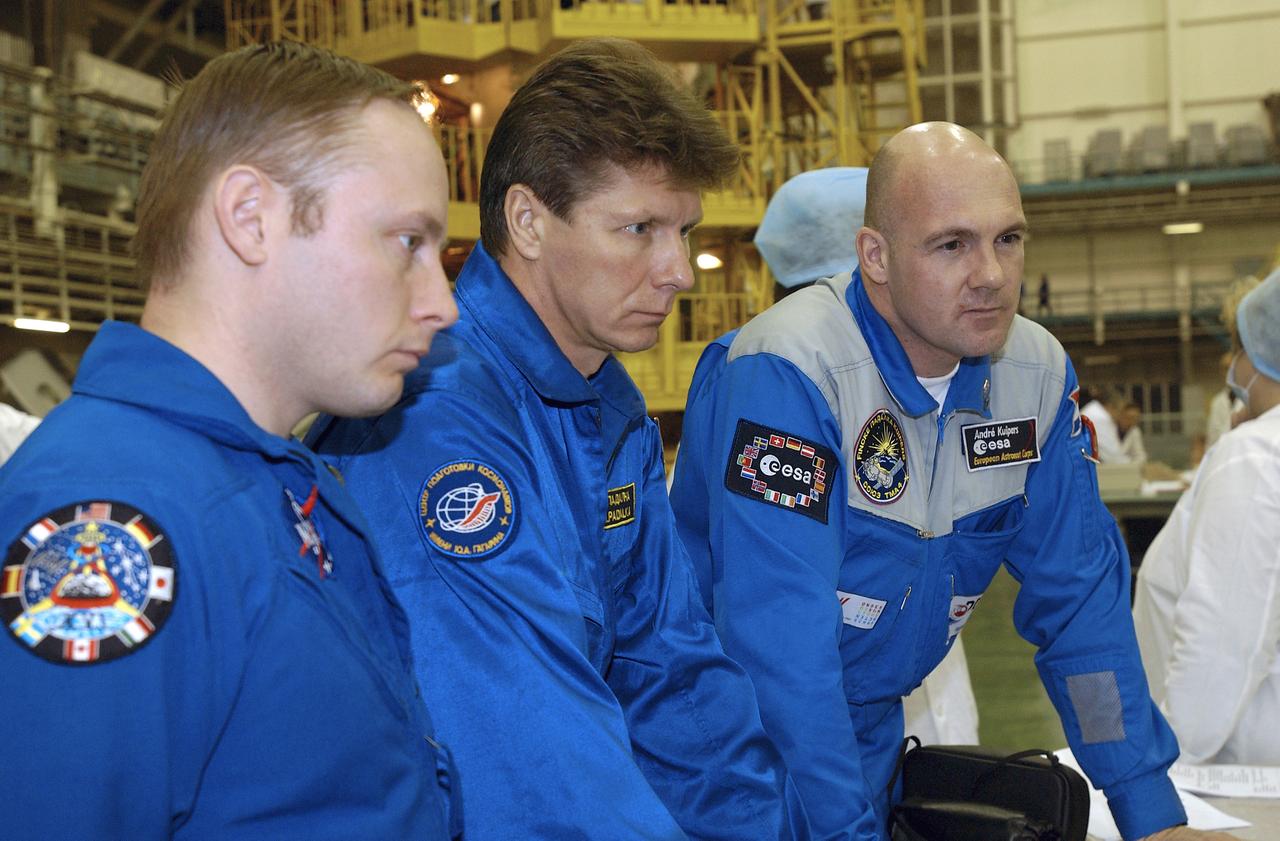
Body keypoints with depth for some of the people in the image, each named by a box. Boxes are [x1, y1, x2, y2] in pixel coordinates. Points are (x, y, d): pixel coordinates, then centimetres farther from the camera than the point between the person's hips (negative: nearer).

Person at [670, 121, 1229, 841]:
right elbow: (779, 635, -29)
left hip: (877, 733, 6)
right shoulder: (786, 375, -26)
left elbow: (1081, 595, 0)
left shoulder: (1040, 373, -5)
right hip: (743, 741, -5)